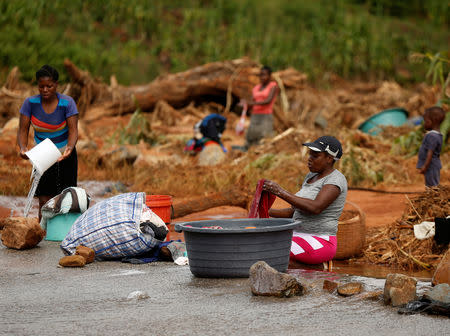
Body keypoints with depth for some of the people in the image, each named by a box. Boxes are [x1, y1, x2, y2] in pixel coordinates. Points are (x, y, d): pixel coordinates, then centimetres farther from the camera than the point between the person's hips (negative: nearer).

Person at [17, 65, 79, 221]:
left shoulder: (67, 103, -18)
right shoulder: (30, 103, -14)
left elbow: (73, 130, -22)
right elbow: (23, 130, -13)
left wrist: (69, 147, -43)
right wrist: (23, 147, -35)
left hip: (65, 156, -1)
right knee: (44, 200, -6)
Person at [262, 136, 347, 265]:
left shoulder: (335, 180, -14)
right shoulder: (312, 177, 15)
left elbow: (315, 208, -29)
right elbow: (294, 211, 19)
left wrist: (280, 191, -30)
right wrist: (269, 212, 4)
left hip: (319, 244, -10)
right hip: (301, 239, 10)